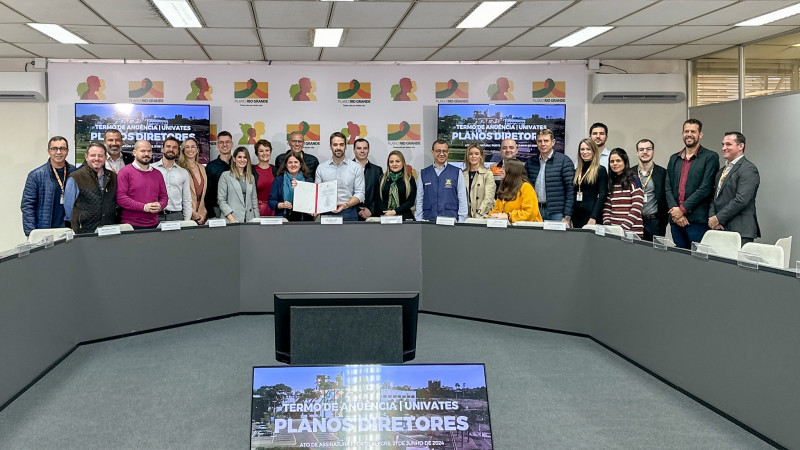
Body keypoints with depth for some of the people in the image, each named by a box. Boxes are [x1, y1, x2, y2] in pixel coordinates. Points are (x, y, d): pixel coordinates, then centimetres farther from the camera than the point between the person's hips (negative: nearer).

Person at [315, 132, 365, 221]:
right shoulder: (321, 168, 9)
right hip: (327, 213, 1)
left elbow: (360, 194, 0)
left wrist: (346, 205, -17)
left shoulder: (356, 168, 4)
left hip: (348, 214, -1)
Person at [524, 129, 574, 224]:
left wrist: (567, 216, -11)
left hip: (556, 214, -3)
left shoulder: (564, 161, -1)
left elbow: (570, 190, -4)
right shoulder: (530, 163, 11)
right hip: (535, 212, 3)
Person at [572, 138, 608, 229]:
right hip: (577, 216, 5)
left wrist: (593, 218, -18)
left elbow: (602, 195, -9)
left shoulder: (600, 170, -2)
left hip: (591, 215, -5)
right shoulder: (577, 171, 15)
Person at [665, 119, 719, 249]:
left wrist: (682, 209, -12)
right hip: (676, 220, 5)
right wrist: (674, 210, -6)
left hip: (698, 220, -5)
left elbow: (705, 188, -9)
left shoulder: (710, 157, 0)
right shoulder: (674, 159, 18)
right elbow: (667, 187, 11)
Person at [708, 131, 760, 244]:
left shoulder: (748, 169, -8)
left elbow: (741, 200, -17)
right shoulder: (721, 171, 20)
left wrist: (718, 218, -13)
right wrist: (712, 217, -2)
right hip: (719, 229, 8)